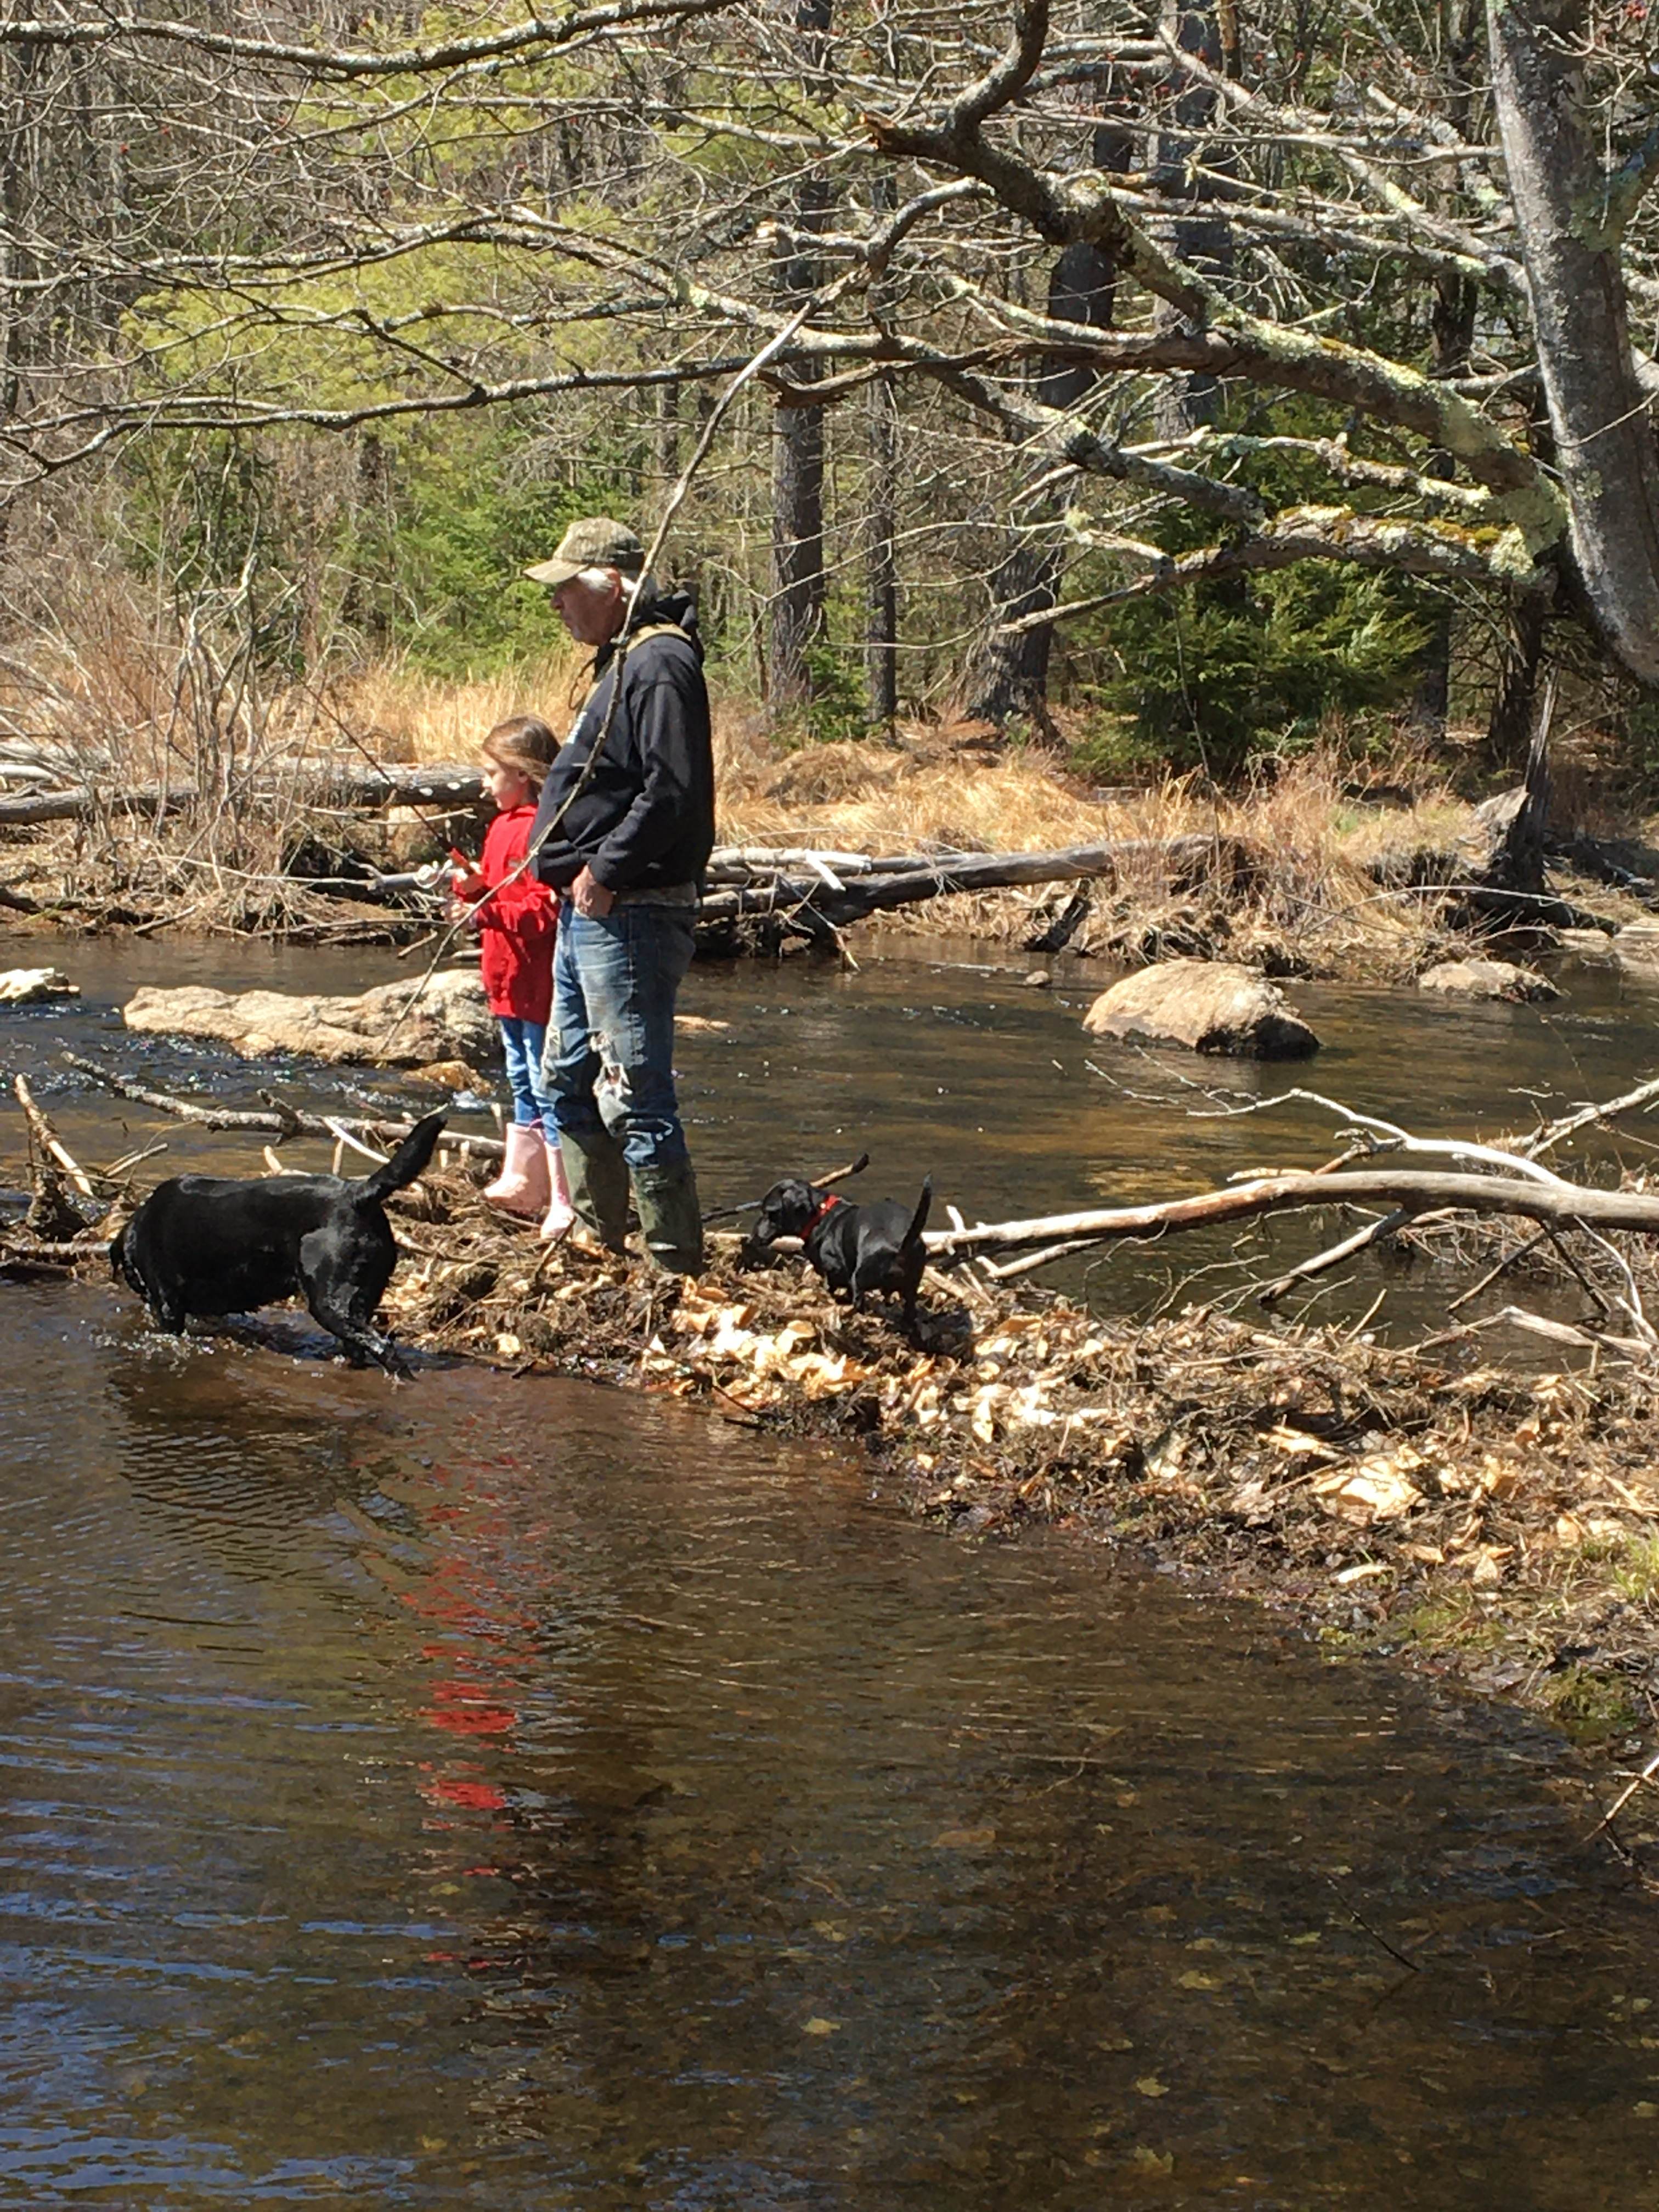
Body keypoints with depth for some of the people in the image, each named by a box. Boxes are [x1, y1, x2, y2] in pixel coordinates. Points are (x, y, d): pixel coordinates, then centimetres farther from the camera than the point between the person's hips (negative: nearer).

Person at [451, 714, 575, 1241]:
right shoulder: (506, 825, 14)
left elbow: (546, 910, -25)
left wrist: (488, 913, -25)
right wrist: (474, 886, 3)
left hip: (537, 984, -11)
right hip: (510, 981, 11)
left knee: (547, 1088, -7)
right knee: (523, 1083, 19)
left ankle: (565, 1201, -4)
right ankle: (521, 1183, 30)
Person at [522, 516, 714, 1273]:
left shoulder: (659, 664, -15)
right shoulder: (623, 660, 18)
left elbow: (674, 787, -26)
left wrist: (606, 871, -21)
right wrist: (585, 875, 12)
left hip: (628, 917, -11)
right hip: (589, 910, 11)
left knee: (634, 1096, -9)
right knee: (570, 1082, 19)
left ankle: (677, 1263, -4)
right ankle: (597, 1239, 30)